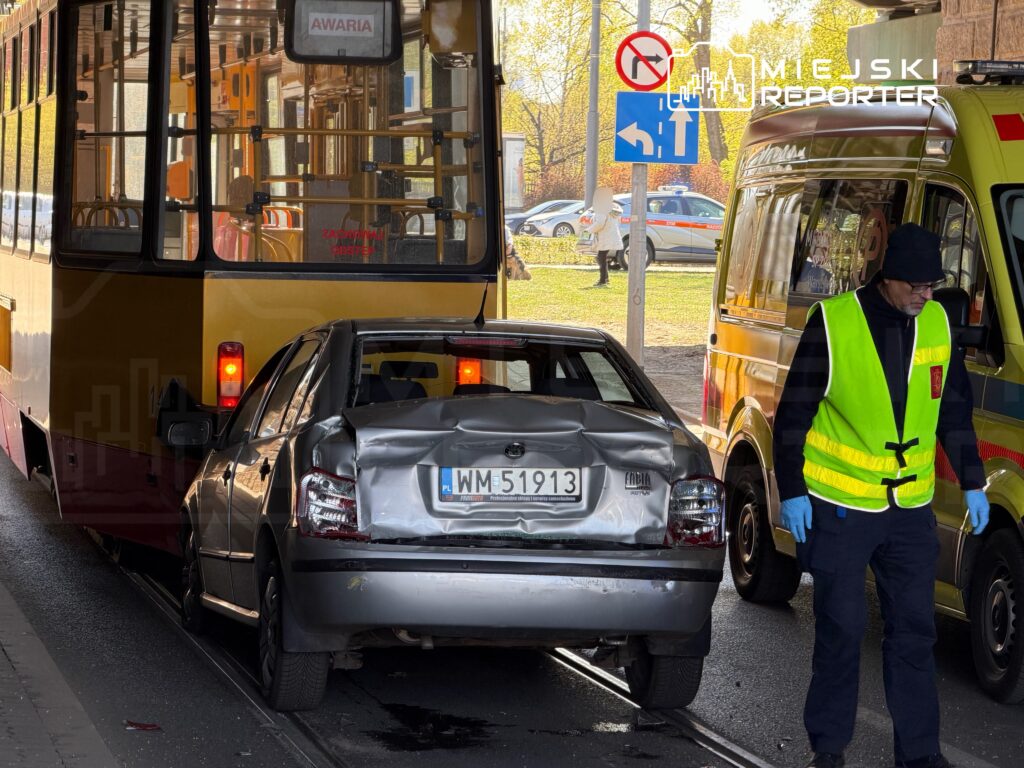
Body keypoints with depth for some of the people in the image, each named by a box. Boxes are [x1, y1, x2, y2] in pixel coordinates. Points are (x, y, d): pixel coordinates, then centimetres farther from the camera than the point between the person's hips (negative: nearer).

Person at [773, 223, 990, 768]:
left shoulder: (936, 323, 2)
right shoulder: (833, 322, -12)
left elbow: (955, 410, 14)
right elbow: (793, 413, -7)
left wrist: (972, 483, 12)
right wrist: (791, 491, -8)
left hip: (911, 509, 4)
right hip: (840, 507, -4)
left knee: (914, 630, 7)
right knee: (841, 628, 2)